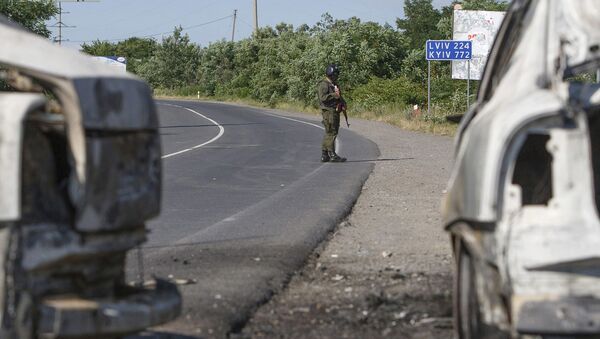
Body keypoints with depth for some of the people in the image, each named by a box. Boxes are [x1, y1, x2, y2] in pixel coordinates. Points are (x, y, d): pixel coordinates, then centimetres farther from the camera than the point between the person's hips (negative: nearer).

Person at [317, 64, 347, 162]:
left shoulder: (334, 84, 19)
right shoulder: (324, 84, -10)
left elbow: (338, 96, 27)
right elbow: (322, 97, -21)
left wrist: (342, 102, 8)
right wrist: (334, 95, -27)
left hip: (335, 111, 10)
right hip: (328, 111, -10)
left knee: (329, 134, 10)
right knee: (331, 133, -9)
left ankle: (324, 155, 14)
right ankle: (332, 155, -9)